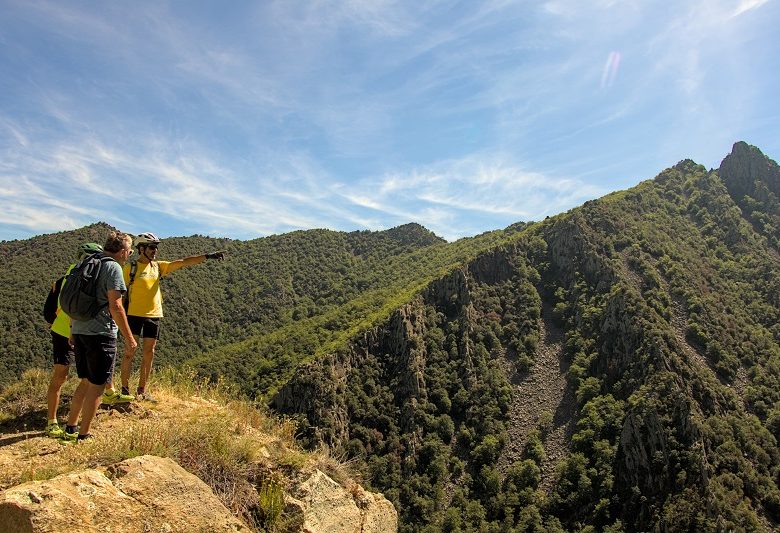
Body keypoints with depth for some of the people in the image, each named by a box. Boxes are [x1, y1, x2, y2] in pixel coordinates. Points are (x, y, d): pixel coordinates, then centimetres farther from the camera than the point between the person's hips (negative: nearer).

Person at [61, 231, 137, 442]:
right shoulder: (113, 268, -11)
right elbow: (115, 307, -18)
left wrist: (73, 330, 26)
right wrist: (128, 336, -11)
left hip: (79, 331, 8)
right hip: (100, 333, -8)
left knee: (86, 381, 21)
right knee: (96, 385, 3)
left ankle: (70, 428, 26)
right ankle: (83, 435, 9)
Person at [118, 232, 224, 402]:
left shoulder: (158, 266, 9)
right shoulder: (130, 267, -3)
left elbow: (183, 262, 2)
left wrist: (207, 256, -6)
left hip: (154, 315, 5)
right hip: (134, 315, -5)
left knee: (149, 354, 7)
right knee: (130, 352, -2)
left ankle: (142, 391, 16)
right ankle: (125, 389, 7)